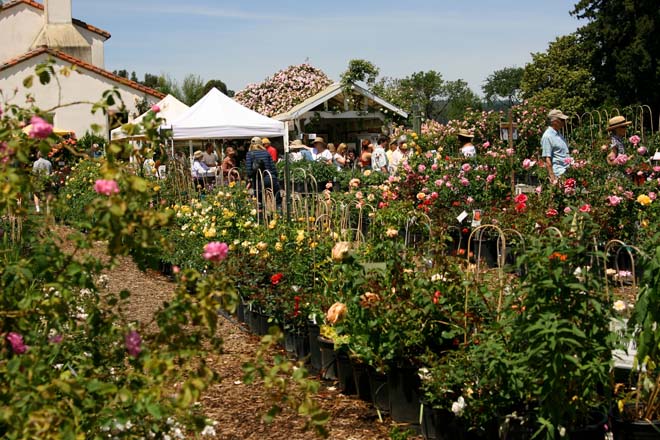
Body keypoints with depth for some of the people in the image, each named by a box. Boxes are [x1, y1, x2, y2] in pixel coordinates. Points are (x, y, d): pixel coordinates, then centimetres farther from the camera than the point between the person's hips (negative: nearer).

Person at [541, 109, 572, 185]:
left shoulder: (558, 133, 16)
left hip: (567, 172, 9)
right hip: (558, 175, -9)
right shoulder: (547, 136, -13)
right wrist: (553, 178, -21)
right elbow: (547, 159, -18)